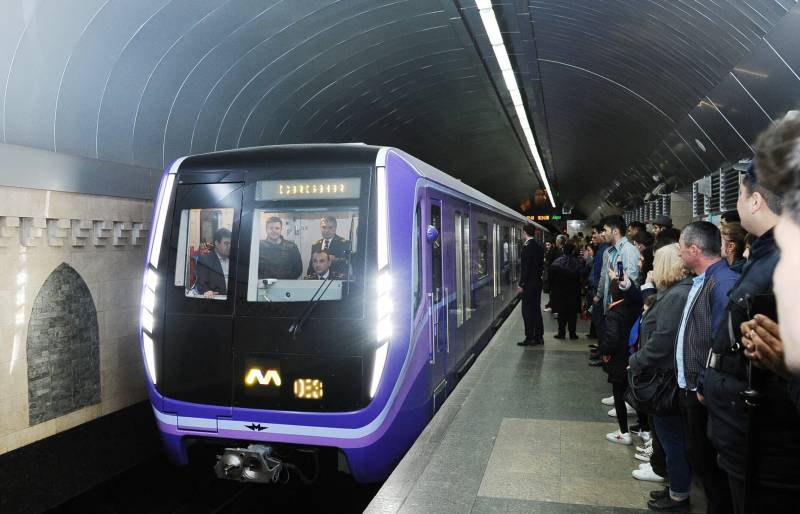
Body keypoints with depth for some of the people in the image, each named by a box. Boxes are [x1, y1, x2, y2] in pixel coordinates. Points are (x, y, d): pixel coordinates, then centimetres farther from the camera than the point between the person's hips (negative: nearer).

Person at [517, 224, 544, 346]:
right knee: (536, 310, 14)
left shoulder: (527, 246, -16)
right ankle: (539, 337, 19)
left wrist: (521, 284, -15)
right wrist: (538, 276, 19)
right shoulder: (539, 246, 10)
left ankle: (530, 338, 1)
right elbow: (541, 264, 14)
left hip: (529, 283, -9)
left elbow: (525, 267, -19)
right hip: (538, 281, 9)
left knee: (528, 311, -2)